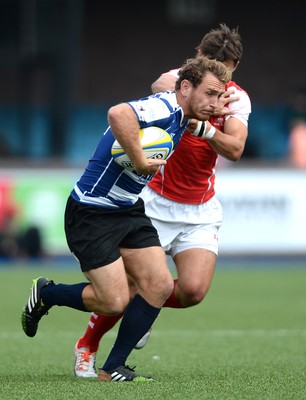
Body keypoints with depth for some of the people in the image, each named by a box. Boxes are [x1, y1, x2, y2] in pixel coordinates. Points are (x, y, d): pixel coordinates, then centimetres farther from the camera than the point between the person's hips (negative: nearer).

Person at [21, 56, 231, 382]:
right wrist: (141, 160, -38)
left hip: (129, 210, 9)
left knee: (160, 285, -4)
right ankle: (45, 294, 19)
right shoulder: (162, 108, -24)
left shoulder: (179, 117, 6)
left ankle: (113, 368, 6)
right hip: (91, 214, -9)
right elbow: (118, 113, -46)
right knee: (115, 302, -9)